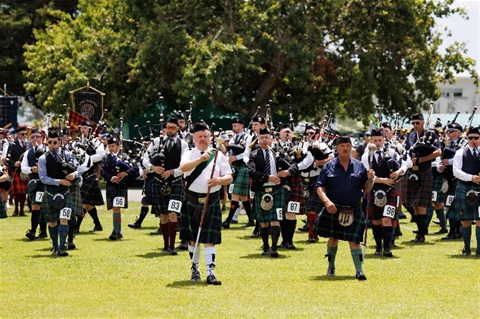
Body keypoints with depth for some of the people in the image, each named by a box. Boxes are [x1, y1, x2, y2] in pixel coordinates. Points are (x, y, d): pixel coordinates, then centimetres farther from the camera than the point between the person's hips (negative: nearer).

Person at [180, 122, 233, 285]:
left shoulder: (218, 155, 4)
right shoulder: (190, 154, 1)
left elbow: (229, 177, 1)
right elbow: (183, 167, -21)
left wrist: (219, 180, -21)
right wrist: (200, 159, -35)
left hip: (212, 202, -1)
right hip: (192, 201, 1)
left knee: (210, 239, -7)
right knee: (193, 237, 11)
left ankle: (210, 273, -11)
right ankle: (195, 269, 27)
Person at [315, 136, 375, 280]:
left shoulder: (359, 166, 6)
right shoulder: (329, 166, 2)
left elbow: (366, 189, 9)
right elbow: (320, 187, -2)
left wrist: (370, 179, -11)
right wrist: (326, 201, -19)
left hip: (354, 211, -1)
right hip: (333, 209, 1)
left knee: (354, 240, -9)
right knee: (333, 238, 14)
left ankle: (359, 271, -11)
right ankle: (331, 267, 32)